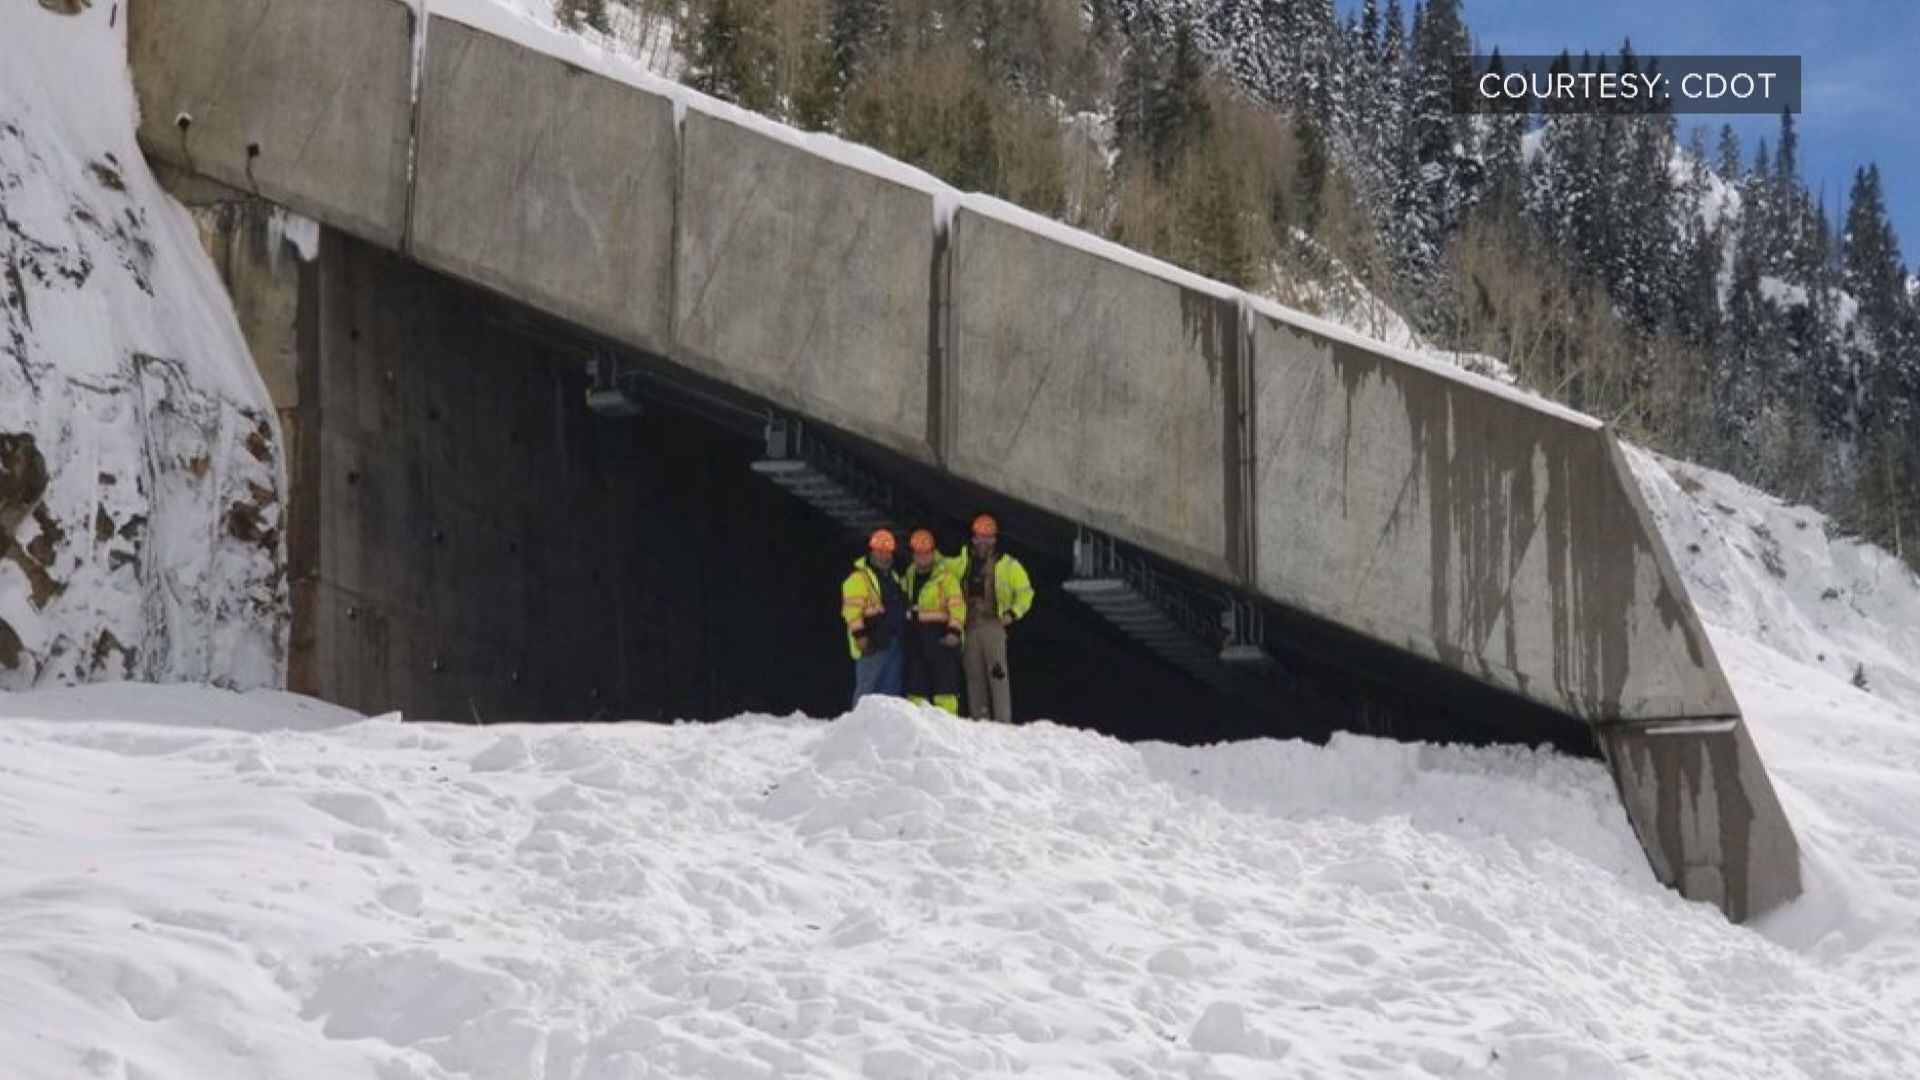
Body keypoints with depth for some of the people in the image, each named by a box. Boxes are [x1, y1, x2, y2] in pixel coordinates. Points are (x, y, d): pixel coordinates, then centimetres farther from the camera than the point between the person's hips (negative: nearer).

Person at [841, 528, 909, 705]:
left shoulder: (894, 578, 21)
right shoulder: (859, 577, -5)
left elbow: (904, 606, 29)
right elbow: (852, 608, -14)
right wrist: (859, 633, -22)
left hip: (895, 642, 8)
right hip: (872, 643, -8)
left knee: (892, 690, 9)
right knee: (866, 688, -11)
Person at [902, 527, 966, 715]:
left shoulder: (945, 574, -7)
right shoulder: (910, 574, 14)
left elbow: (957, 604, -14)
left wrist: (954, 630, -25)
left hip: (940, 635, -7)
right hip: (915, 634, 7)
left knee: (944, 683, -8)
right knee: (915, 684, 8)